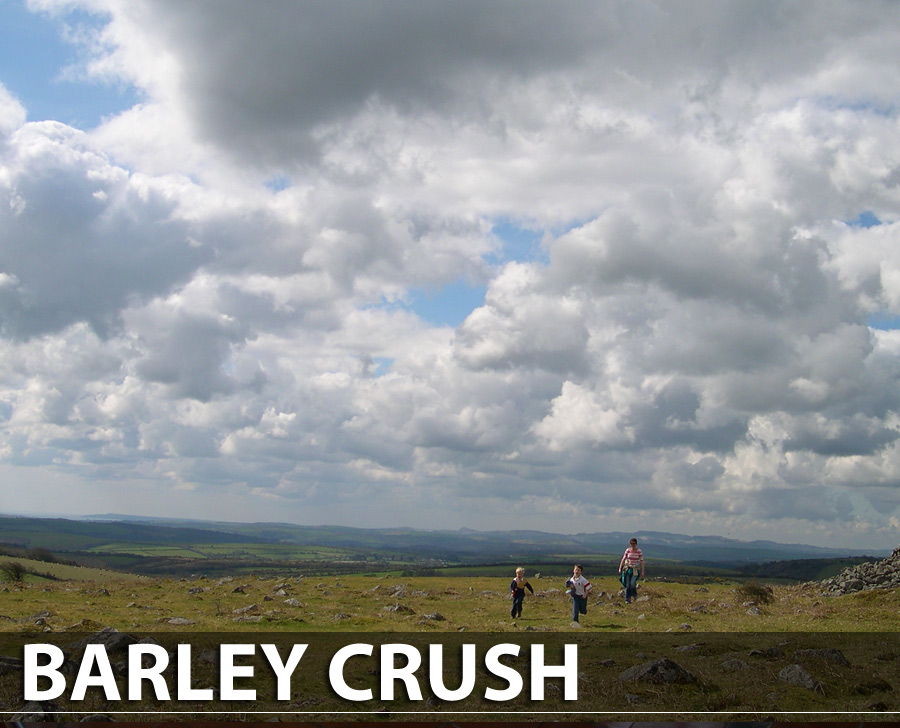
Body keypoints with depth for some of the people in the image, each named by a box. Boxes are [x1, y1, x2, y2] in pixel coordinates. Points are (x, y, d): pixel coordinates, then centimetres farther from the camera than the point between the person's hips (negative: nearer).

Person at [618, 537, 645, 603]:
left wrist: (642, 572, -8)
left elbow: (642, 561, -6)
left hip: (636, 570, -2)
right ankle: (627, 600, 10)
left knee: (632, 584, -17)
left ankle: (634, 595, 13)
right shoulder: (628, 550, -1)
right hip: (628, 568, 2)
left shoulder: (639, 551, -7)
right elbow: (623, 559, 3)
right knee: (627, 585, 0)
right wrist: (620, 568, -1)